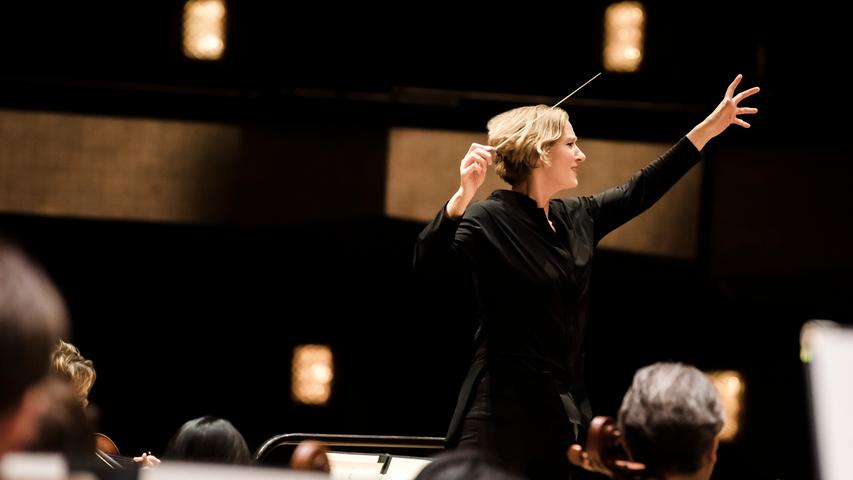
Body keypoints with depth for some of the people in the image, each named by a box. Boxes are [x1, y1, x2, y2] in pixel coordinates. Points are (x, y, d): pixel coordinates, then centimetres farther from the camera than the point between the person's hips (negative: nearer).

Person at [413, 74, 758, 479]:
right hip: (504, 408, -8)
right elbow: (428, 262, -25)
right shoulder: (489, 220, -10)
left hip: (565, 409, 8)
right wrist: (463, 196, -41)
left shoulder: (576, 219, 12)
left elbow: (639, 192, 23)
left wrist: (710, 127, 24)